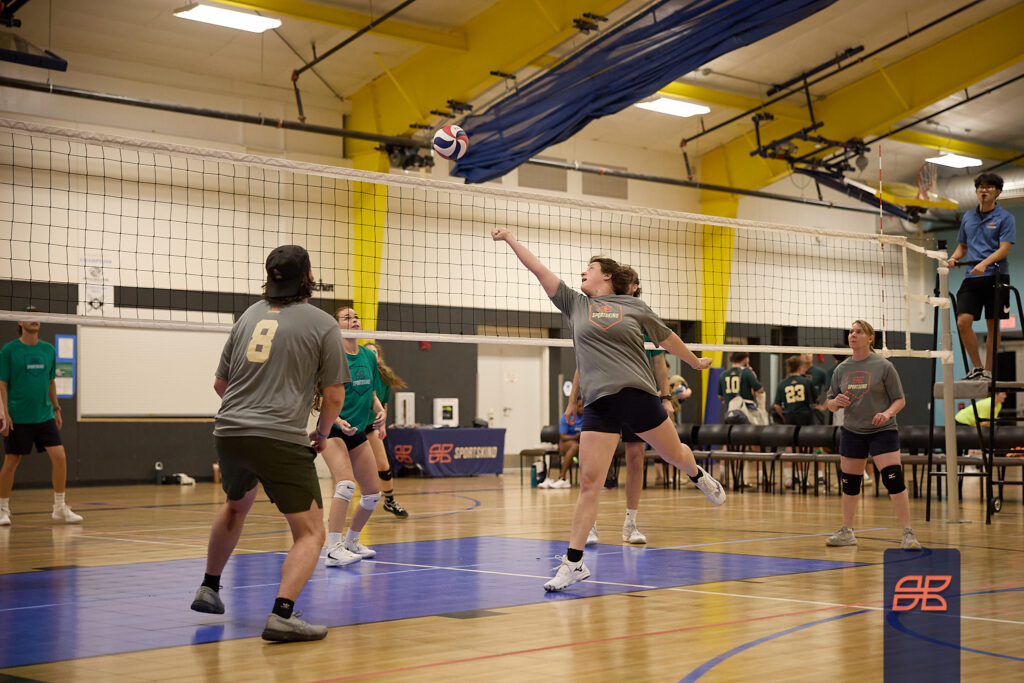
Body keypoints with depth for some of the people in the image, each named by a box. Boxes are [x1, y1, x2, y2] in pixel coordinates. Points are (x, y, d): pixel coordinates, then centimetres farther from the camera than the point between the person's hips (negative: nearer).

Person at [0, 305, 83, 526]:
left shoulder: (48, 350, 8)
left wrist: (56, 409, 15)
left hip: (44, 416, 4)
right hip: (18, 418, -4)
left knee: (59, 457, -5)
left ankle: (60, 508, 5)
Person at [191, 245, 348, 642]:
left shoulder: (250, 315, 14)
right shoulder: (322, 324, 0)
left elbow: (220, 382, 20)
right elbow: (335, 394, 0)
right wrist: (322, 433, 19)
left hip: (229, 432, 6)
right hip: (281, 439, -6)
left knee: (237, 505, 33)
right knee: (310, 533, -2)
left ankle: (209, 590, 41)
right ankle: (282, 614, -20)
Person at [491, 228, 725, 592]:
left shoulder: (634, 307, 6)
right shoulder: (575, 304, 11)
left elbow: (667, 338, 19)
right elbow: (539, 269, 9)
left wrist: (695, 362, 29)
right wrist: (509, 239, 6)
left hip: (637, 395, 0)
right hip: (598, 403, 0)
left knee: (675, 455, 16)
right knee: (589, 482, -7)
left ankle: (700, 477, 54)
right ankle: (573, 563, -2)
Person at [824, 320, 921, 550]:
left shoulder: (884, 366, -5)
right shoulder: (842, 369, 7)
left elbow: (900, 400, -2)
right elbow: (829, 404, 12)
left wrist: (888, 413, -22)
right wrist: (835, 402, -12)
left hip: (882, 431, -4)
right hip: (852, 431, 4)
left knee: (894, 479, -15)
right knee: (849, 482, 9)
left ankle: (907, 534, -10)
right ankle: (847, 532, 24)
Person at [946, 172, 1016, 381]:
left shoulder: (1005, 217, -1)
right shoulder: (967, 217, 15)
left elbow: (1004, 249, -11)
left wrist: (984, 264, -26)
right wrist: (954, 258, 2)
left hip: (995, 276, -4)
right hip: (972, 277, 4)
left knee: (993, 324, 2)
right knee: (963, 322, -10)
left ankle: (988, 370, 10)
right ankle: (976, 366, 4)